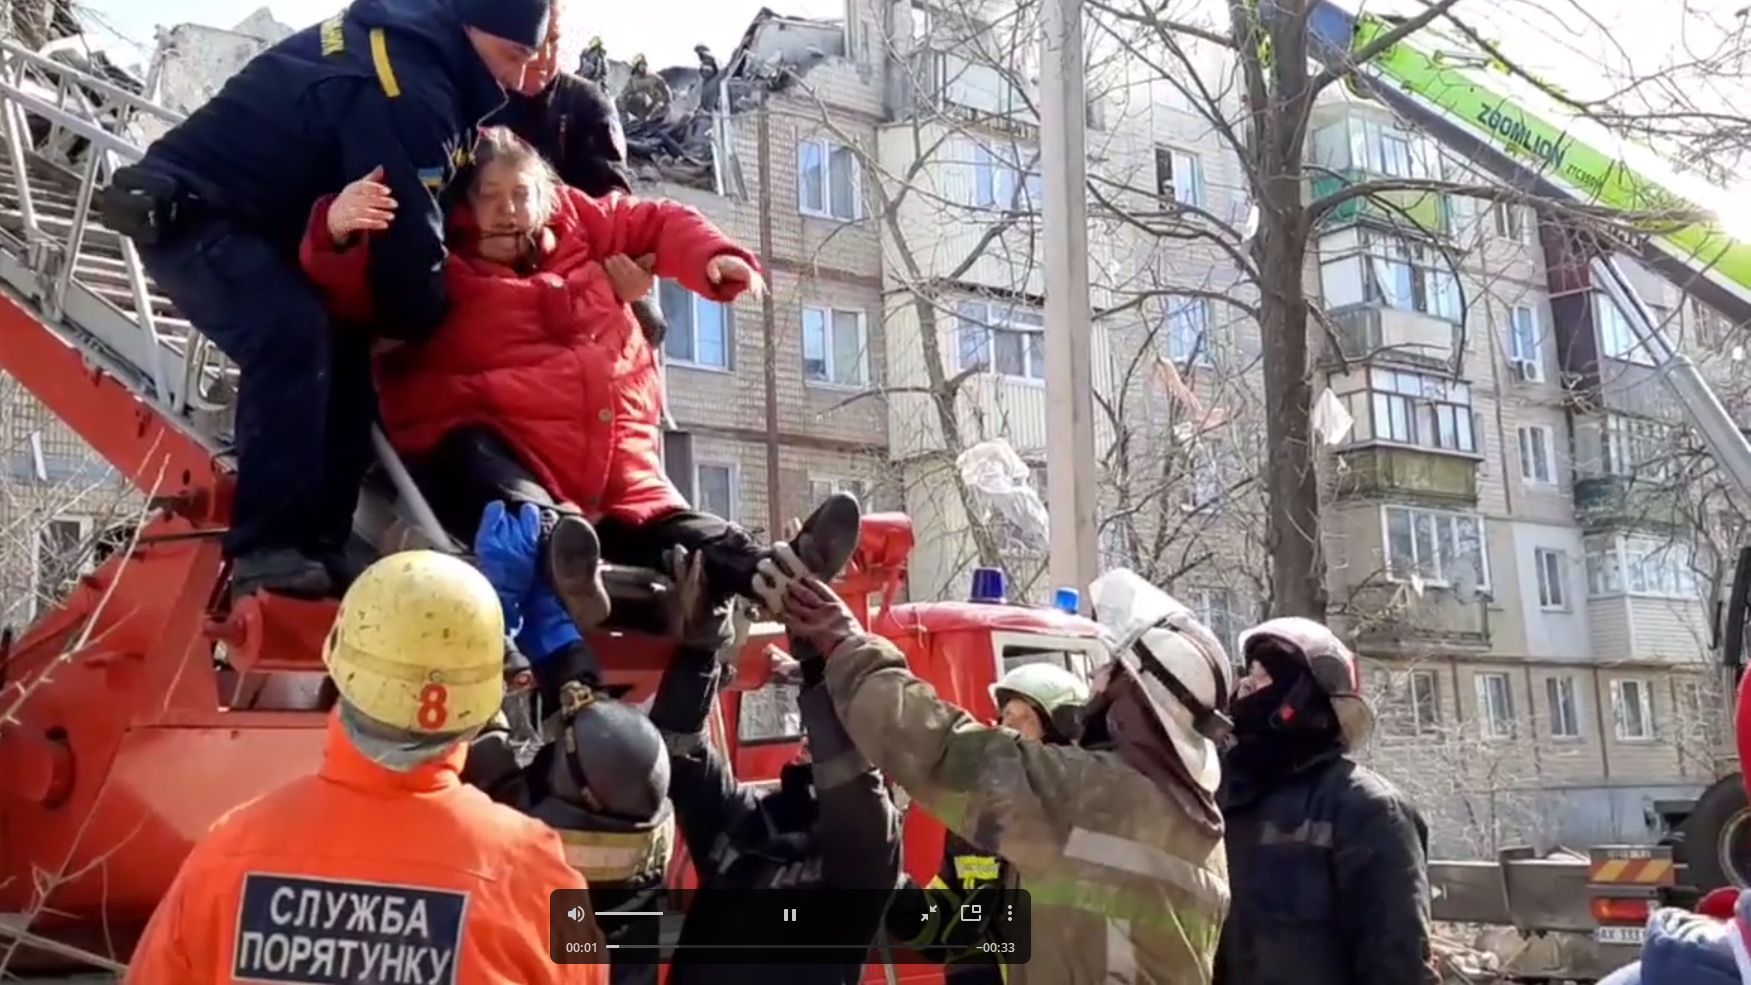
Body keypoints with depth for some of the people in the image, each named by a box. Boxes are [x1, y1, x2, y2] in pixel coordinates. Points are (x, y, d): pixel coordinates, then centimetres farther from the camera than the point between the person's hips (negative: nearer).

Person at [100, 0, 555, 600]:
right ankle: (267, 551, -28)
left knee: (341, 350, 5)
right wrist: (427, 328, -5)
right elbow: (406, 235, -22)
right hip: (186, 214, -11)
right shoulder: (401, 86, -24)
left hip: (240, 219, 11)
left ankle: (313, 544, 4)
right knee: (295, 337, -30)